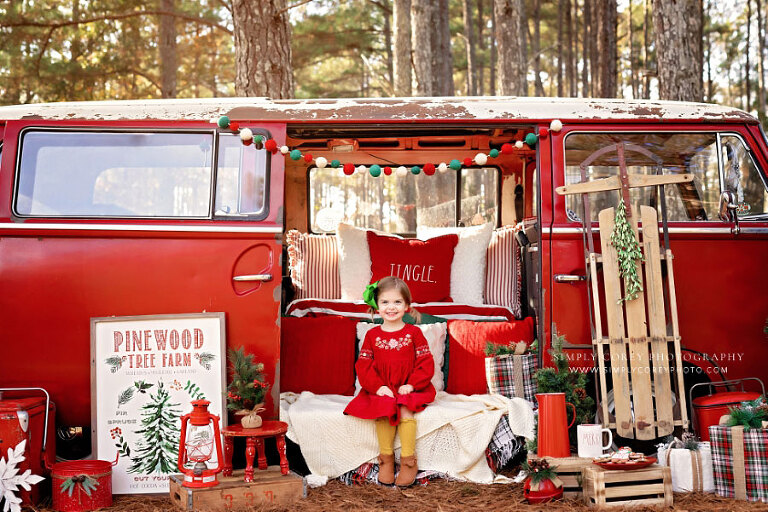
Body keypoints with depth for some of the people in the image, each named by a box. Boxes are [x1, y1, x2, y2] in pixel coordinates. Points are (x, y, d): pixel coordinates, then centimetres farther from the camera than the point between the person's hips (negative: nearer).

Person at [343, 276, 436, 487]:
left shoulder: (413, 333, 4)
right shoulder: (373, 335, 7)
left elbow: (426, 362, 0)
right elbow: (363, 365, 3)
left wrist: (411, 385, -13)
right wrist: (378, 386, -13)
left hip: (409, 389, -1)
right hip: (381, 390, 1)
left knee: (405, 410, -29)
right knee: (382, 410, -27)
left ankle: (409, 460, -19)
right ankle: (386, 458, -15)